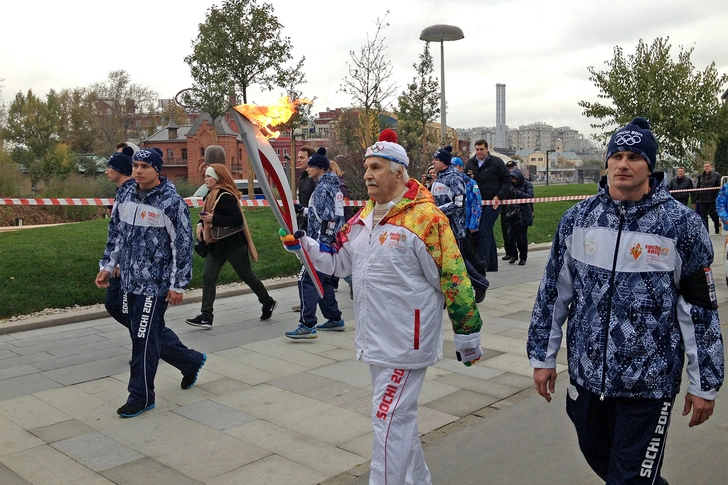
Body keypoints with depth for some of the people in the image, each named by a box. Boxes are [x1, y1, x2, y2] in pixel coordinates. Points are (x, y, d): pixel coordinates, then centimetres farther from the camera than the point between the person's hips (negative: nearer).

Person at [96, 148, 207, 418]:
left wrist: (178, 285, -12)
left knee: (144, 338, -3)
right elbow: (116, 233, 17)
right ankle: (191, 362, 40)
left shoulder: (171, 202, -15)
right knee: (153, 332, 18)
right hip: (130, 280, 7)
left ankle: (141, 396, 13)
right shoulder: (125, 195, 5)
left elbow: (183, 245, -13)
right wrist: (107, 265, 14)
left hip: (156, 283, -7)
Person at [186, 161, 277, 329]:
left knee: (247, 276, 6)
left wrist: (213, 219, -28)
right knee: (208, 277, -2)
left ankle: (268, 303, 27)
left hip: (234, 245, -9)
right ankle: (206, 317, -2)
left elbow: (237, 220, -27)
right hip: (216, 244, 9)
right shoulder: (211, 196, 10)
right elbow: (207, 214, 21)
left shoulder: (226, 197, -20)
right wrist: (201, 223, 0)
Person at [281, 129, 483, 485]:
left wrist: (468, 336, -10)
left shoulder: (425, 218, -17)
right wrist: (300, 243, -1)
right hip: (375, 338, 9)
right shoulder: (365, 217, 8)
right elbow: (338, 260, 15)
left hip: (406, 340, -9)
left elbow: (454, 279, -14)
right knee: (398, 415, 21)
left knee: (390, 418, -3)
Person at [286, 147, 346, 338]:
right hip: (333, 242, 10)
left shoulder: (323, 188, -12)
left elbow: (325, 219, -18)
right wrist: (303, 210, 25)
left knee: (307, 281, -11)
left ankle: (307, 325, -14)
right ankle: (335, 320, 24)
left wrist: (319, 243, -15)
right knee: (324, 281, 18)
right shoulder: (333, 186, 16)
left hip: (322, 243, -10)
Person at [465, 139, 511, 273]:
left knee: (484, 231, -14)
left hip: (492, 203, -5)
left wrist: (498, 196, -11)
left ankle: (482, 263, -13)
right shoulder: (470, 163, 9)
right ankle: (492, 264, 18)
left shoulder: (496, 162, -3)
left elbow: (507, 180, -2)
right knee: (488, 232, 11)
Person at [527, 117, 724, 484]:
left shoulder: (680, 223, -8)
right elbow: (553, 291, 6)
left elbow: (700, 308, -4)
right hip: (586, 375, 4)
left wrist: (705, 384, -2)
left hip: (649, 383, -4)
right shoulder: (578, 218, 0)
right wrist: (542, 356, 6)